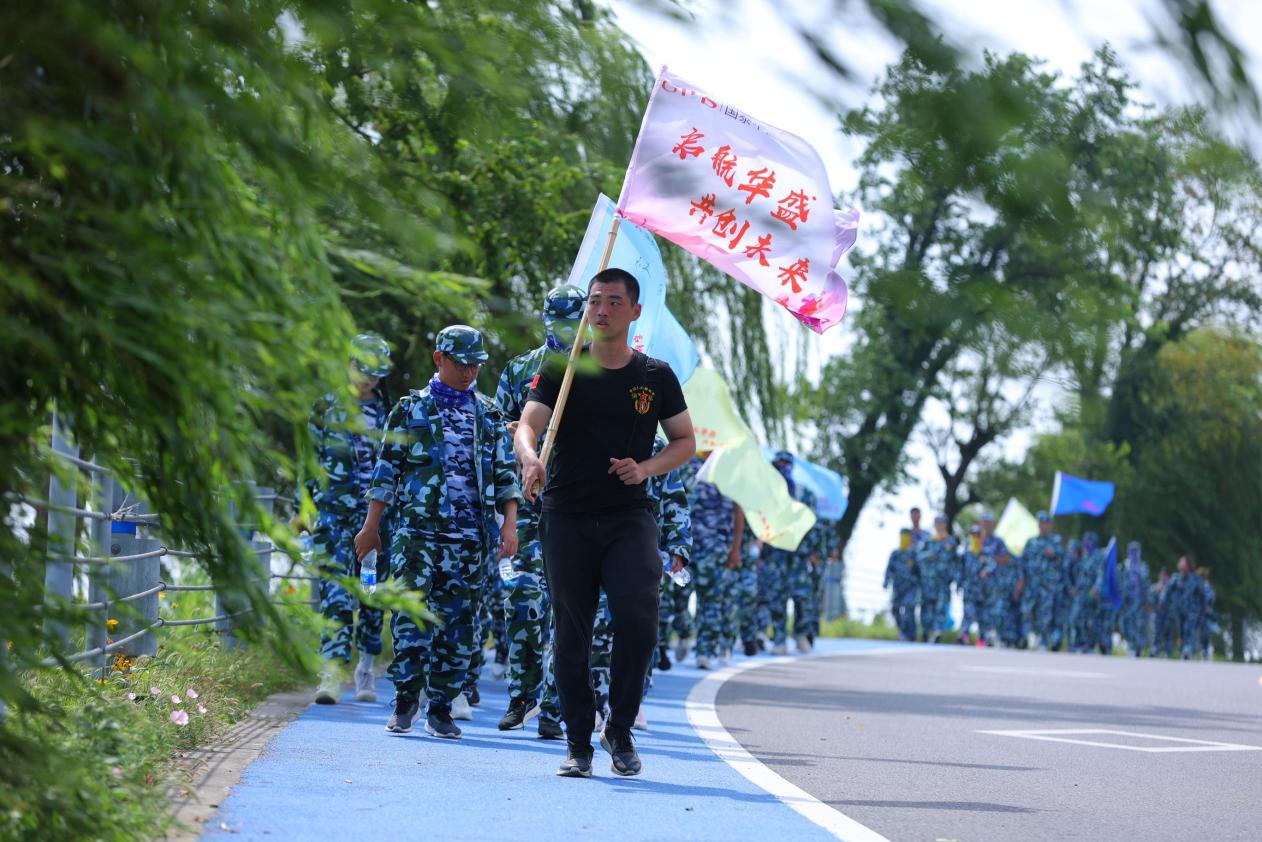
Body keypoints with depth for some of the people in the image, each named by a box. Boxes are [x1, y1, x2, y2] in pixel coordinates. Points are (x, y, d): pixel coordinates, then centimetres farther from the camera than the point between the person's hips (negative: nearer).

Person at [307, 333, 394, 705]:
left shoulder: (390, 411, 9)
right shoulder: (326, 406, 7)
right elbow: (309, 456, 11)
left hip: (376, 515, 1)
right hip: (334, 513, -1)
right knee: (334, 591, -11)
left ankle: (366, 669, 17)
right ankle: (332, 672, -18)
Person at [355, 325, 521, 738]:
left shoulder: (488, 414, 13)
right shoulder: (410, 409, 7)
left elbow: (505, 472, 13)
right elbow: (387, 469, 7)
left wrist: (509, 522, 1)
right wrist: (370, 527, 4)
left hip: (470, 534, 2)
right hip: (416, 529, -2)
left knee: (457, 623, 1)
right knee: (412, 613, -11)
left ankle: (441, 708, 8)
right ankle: (405, 697, 3)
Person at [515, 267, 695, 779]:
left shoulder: (656, 377, 8)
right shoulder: (563, 371, 5)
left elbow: (685, 442, 13)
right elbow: (528, 424, -8)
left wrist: (646, 468, -7)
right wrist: (530, 458, -31)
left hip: (629, 515, 0)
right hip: (567, 517, 0)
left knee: (638, 620, -16)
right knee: (571, 635, 2)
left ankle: (620, 729, 2)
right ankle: (578, 742, 13)